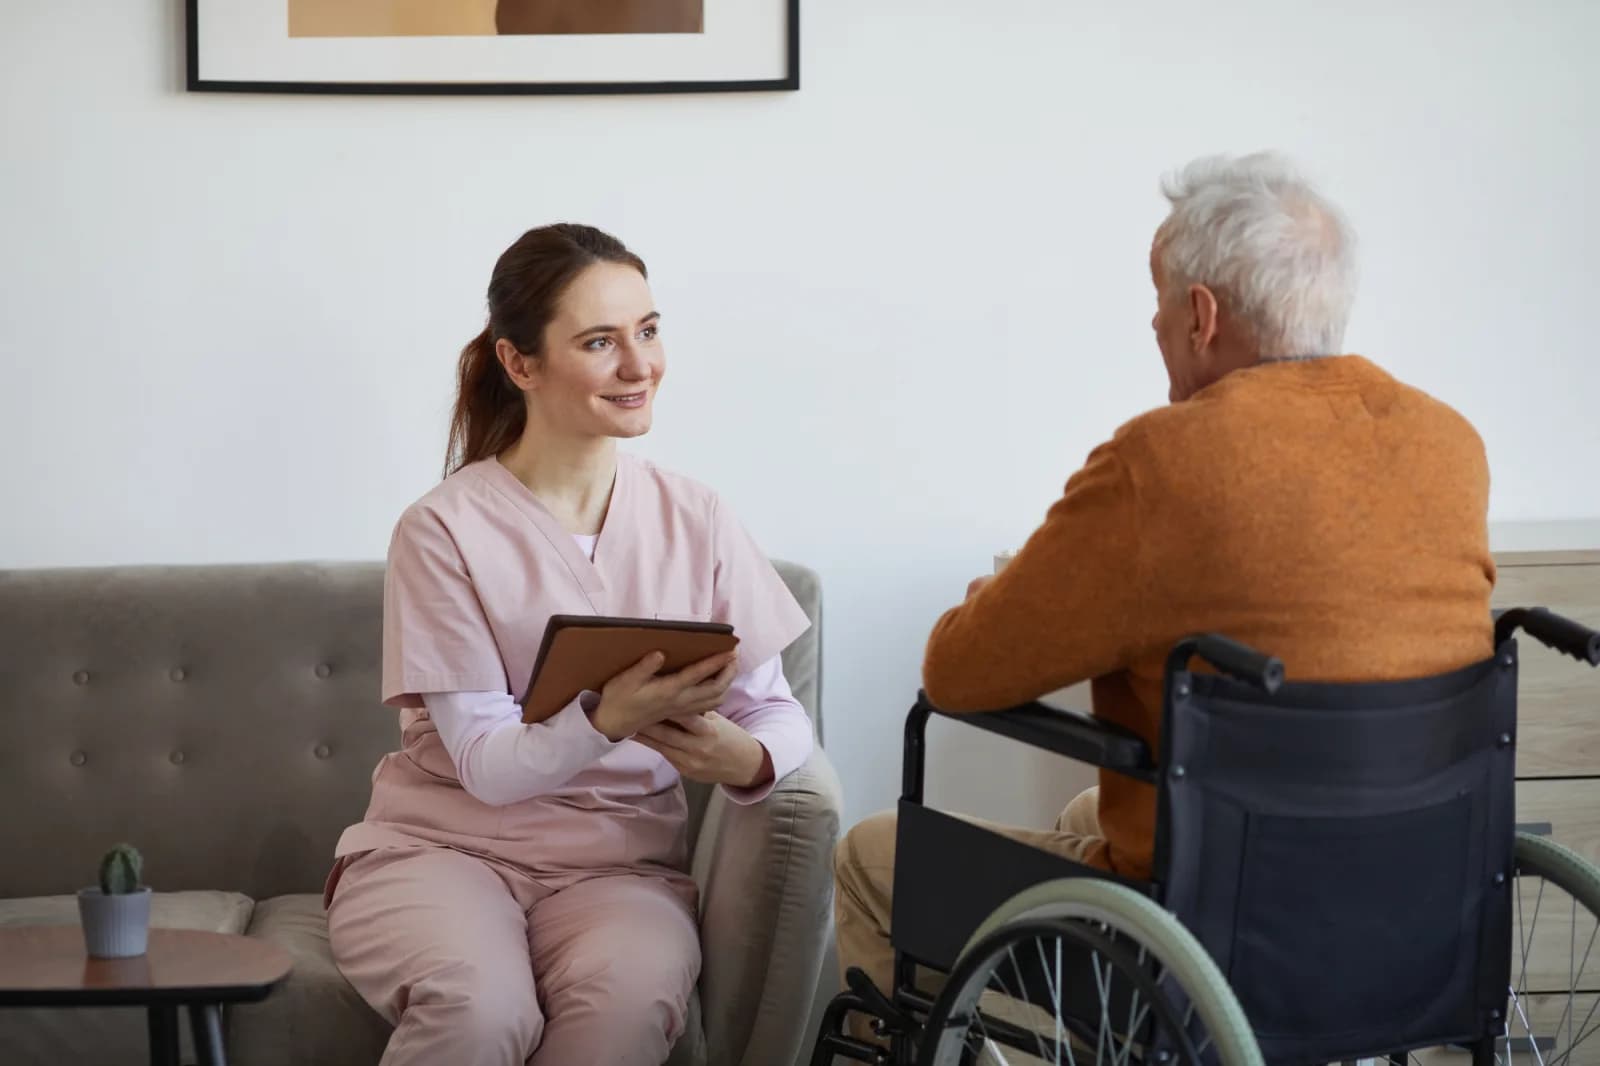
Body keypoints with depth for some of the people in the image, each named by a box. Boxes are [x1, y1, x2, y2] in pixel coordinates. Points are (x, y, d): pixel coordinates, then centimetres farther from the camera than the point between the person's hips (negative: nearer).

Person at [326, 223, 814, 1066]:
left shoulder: (695, 520, 3)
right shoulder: (444, 531, -7)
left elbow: (778, 709, 1)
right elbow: (485, 764, -12)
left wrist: (748, 761, -24)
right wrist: (606, 721, -32)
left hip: (618, 860, 2)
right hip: (443, 843, -2)